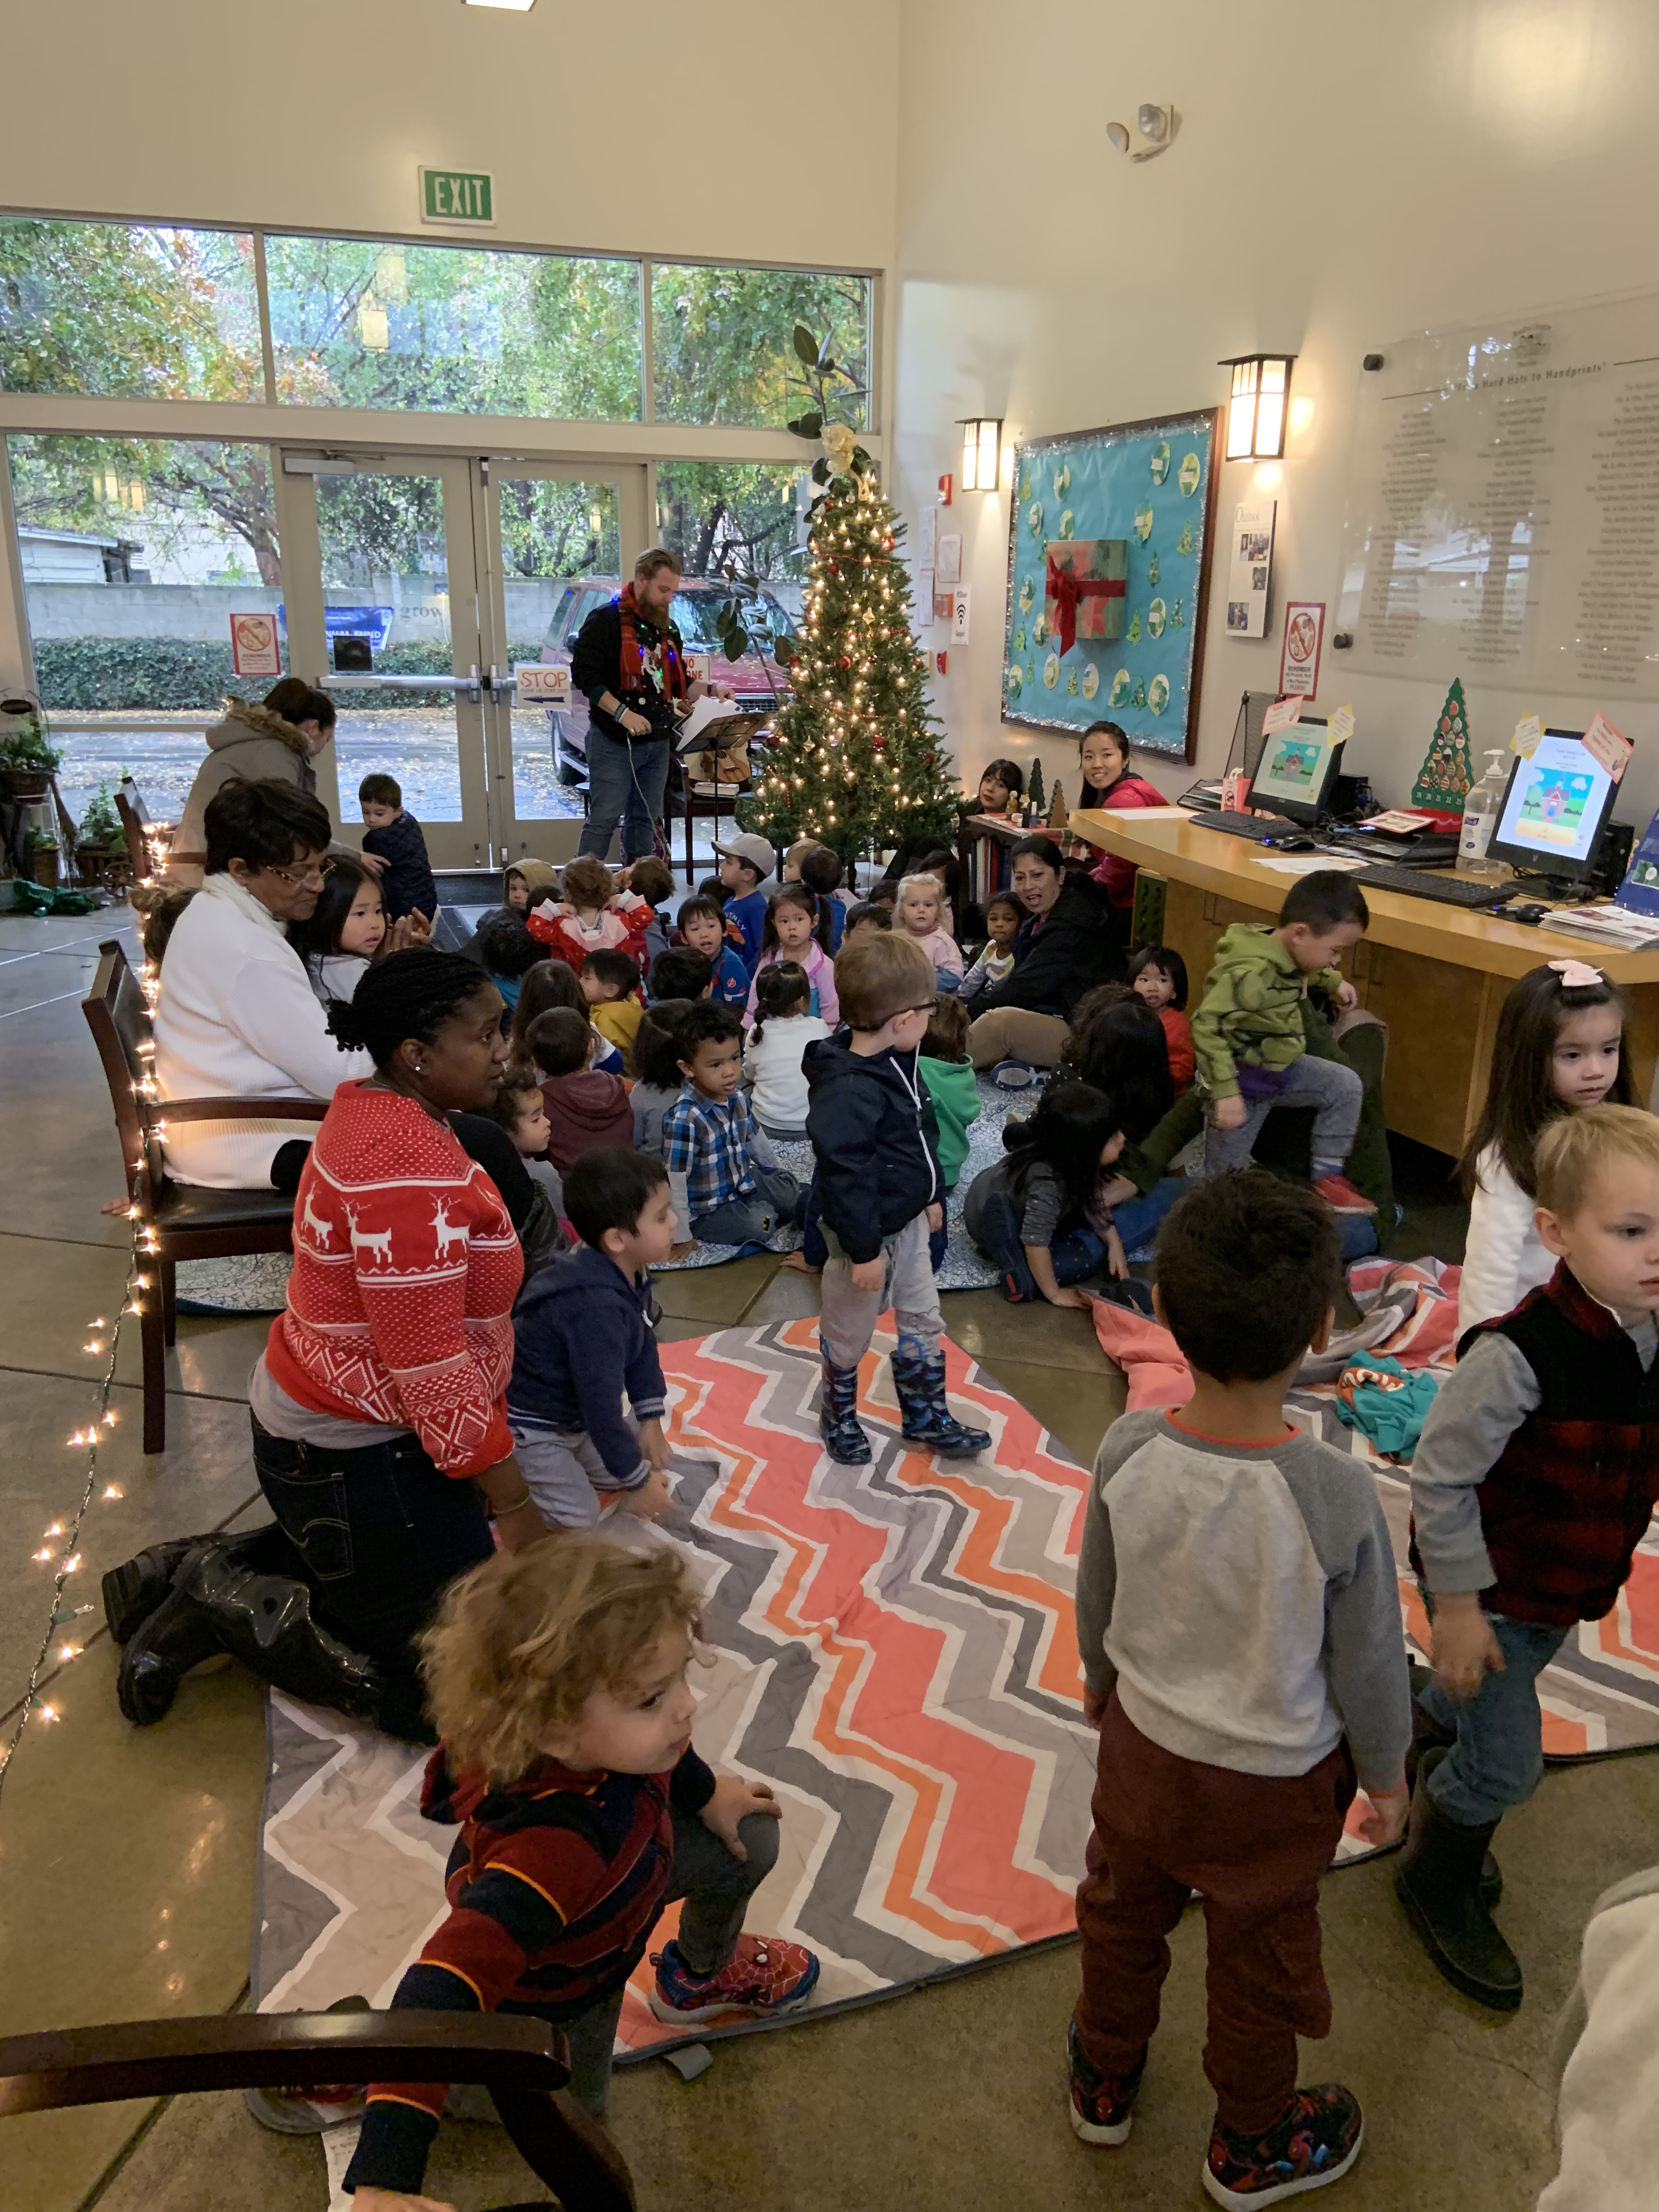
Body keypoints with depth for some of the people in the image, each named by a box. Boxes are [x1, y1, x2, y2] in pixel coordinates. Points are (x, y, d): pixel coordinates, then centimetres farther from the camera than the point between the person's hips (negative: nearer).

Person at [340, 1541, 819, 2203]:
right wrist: (382, 2184, -61)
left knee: (750, 1842, 10)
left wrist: (706, 1795, 10)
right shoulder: (552, 1850, -52)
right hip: (550, 1988, -5)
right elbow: (442, 1991, -56)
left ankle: (701, 1976, 43)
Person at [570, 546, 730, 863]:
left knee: (646, 819, 11)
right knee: (604, 820, -8)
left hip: (657, 742, 7)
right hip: (614, 742, -7)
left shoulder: (667, 629, 15)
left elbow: (678, 684, 22)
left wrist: (711, 689, 3)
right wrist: (623, 713, -23)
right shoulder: (607, 620, -8)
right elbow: (584, 674, -16)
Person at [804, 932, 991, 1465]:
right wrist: (863, 1250, -23)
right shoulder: (848, 1092, -32)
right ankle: (838, 1415, 38)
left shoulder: (899, 1063, -1)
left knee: (923, 1320, 20)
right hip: (869, 1235, -9)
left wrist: (933, 1196, 21)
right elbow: (845, 1177, -29)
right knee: (849, 1331, 14)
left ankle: (926, 1416, 38)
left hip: (909, 1222, 9)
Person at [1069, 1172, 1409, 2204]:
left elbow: (1098, 1598, -6)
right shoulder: (1339, 1496, -33)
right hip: (1276, 1781, -2)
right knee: (1261, 1960, 24)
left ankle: (1104, 2079, 56)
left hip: (1141, 1744, 3)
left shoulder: (1128, 1450, -24)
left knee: (1123, 1914, 29)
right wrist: (1386, 1775, 3)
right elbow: (1368, 1663, -17)